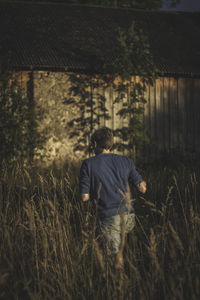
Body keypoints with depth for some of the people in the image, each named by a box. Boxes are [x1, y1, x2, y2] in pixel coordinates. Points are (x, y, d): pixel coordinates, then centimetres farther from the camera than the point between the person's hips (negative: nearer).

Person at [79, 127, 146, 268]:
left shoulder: (88, 164, -4)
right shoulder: (126, 161, 5)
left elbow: (84, 197, -5)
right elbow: (142, 188, 5)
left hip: (109, 218, -4)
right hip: (128, 216, 4)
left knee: (117, 254, 4)